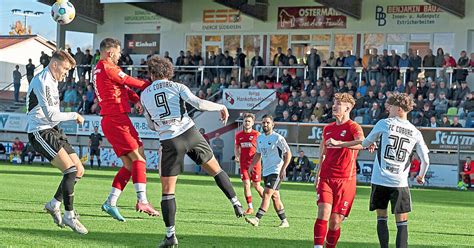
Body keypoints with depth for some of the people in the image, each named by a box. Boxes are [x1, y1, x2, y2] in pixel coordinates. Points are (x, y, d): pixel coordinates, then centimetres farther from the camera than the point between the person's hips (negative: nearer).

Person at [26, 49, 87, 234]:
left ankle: (54, 204, 15)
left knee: (79, 170, 5)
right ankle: (69, 215, -12)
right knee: (70, 169, -19)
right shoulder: (41, 82, -16)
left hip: (53, 131, 10)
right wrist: (74, 116, -11)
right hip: (40, 132, -10)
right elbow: (51, 115, -21)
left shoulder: (52, 81, 16)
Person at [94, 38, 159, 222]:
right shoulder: (107, 67, -10)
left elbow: (122, 87, 15)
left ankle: (111, 202, 3)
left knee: (129, 164, 9)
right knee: (139, 158, -9)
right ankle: (142, 200, -17)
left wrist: (135, 99, -2)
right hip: (117, 118, -10)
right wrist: (150, 85, 8)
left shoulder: (98, 69, 20)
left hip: (109, 121, 10)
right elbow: (128, 81, -6)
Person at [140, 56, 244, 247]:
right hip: (190, 133, 0)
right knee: (215, 168, 20)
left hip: (170, 142, 0)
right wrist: (221, 107, 6)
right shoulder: (177, 87, 6)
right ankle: (236, 204, 12)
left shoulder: (145, 95, 12)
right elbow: (198, 103, -8)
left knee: (167, 190, 4)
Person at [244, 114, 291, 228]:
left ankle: (257, 219, -21)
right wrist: (251, 166, 13)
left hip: (276, 171, -8)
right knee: (275, 196, 11)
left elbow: (288, 153, -11)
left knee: (267, 194, -16)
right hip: (266, 171, 8)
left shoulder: (278, 138, -11)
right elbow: (258, 154, 23)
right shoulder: (260, 138, 11)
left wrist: (283, 169, -18)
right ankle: (284, 221, 19)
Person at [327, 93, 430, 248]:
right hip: (400, 183, 1)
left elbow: (365, 143, 10)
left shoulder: (384, 124, 0)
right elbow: (425, 160, 5)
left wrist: (339, 144, 22)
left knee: (381, 218, 12)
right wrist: (421, 177, 25)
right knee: (402, 222, 2)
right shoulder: (415, 132, 5)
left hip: (380, 181, 0)